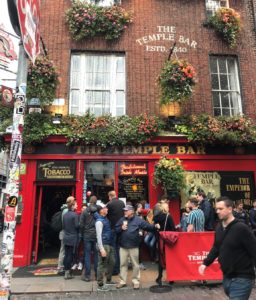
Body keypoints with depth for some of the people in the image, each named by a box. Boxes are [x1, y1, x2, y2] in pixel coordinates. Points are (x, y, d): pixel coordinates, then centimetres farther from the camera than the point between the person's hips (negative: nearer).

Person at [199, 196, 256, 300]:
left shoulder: (241, 228, -19)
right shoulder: (219, 227, 3)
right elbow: (216, 248, 13)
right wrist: (205, 263, 6)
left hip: (241, 279, -7)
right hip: (227, 277, 7)